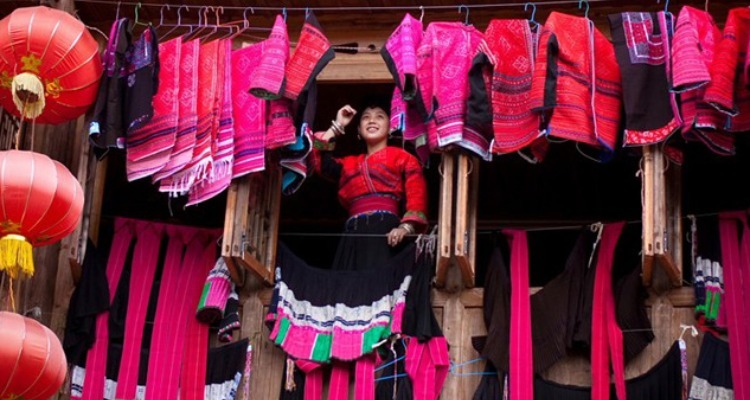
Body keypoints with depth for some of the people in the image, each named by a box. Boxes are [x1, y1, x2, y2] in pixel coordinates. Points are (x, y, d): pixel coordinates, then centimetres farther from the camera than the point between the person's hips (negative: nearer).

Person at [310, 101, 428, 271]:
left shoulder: (402, 157, 16)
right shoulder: (349, 163, 31)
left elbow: (417, 198, 3)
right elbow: (319, 162, 15)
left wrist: (406, 227, -17)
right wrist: (337, 126, 23)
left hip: (386, 233, -4)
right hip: (353, 236, 4)